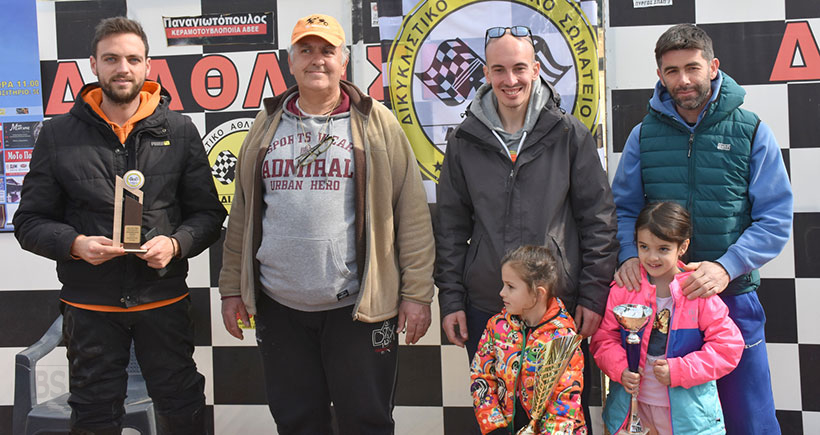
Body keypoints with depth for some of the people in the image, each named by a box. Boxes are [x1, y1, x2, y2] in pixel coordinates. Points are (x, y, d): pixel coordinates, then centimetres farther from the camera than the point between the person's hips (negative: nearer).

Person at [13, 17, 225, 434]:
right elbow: (30, 221, 3)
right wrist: (75, 243, -16)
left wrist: (176, 243, -15)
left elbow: (208, 212, 4)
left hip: (164, 298, 0)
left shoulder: (179, 131, 2)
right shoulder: (58, 134, 1)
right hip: (89, 302, 0)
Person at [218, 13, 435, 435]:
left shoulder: (376, 124, 0)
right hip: (278, 307, 3)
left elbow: (412, 215, -3)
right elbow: (242, 214, 12)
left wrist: (417, 292, -6)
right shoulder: (266, 126, 10)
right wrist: (232, 288, 10)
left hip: (358, 306, -3)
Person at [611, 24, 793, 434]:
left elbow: (775, 219, -6)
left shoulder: (750, 131, -2)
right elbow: (623, 208, 6)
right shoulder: (644, 134, 4)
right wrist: (630, 255, -14)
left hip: (732, 294, -1)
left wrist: (726, 267, -20)